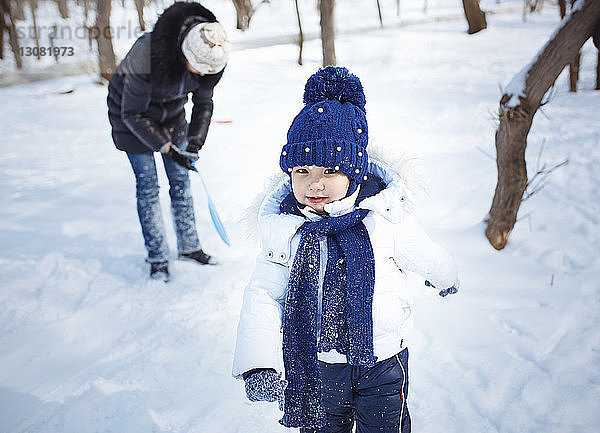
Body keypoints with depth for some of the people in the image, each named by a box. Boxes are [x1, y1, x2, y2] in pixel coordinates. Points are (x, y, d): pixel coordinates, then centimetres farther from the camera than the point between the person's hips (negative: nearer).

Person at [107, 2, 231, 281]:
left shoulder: (210, 58, -21)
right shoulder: (146, 55, -38)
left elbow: (204, 104, -5)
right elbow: (134, 114, -27)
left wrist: (195, 143, -18)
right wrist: (167, 148, -29)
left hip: (171, 114, 5)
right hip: (132, 113, -4)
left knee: (181, 180, 5)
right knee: (147, 186, -3)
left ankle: (189, 247, 19)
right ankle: (157, 257, 9)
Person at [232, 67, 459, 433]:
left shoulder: (386, 218, -18)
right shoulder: (285, 230, -13)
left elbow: (425, 256, 2)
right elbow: (263, 295, -16)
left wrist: (446, 277, 22)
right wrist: (259, 363, -28)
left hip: (382, 363, -1)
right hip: (316, 365, 1)